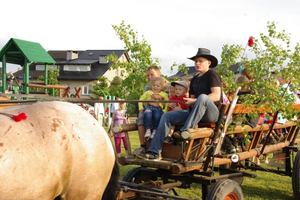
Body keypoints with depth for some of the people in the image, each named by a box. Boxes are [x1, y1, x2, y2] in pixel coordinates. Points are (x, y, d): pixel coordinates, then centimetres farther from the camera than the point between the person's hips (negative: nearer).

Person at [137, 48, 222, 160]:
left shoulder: (212, 75, 0)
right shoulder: (195, 79, 23)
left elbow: (216, 96, -14)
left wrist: (194, 101, -20)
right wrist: (189, 103, 0)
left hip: (212, 113, -7)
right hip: (195, 113, 7)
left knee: (203, 97, -38)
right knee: (166, 116, -7)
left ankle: (186, 130, -38)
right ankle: (154, 152, -15)